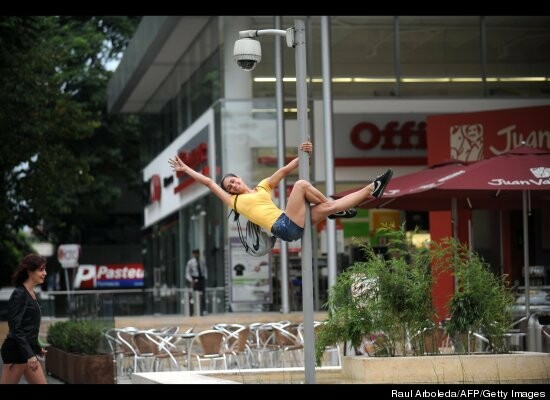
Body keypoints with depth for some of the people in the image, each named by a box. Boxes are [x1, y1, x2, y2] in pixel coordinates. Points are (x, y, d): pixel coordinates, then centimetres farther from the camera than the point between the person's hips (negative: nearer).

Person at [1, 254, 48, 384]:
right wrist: (29, 355, -24)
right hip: (16, 351, -9)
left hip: (28, 351, 9)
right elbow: (15, 328, -20)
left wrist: (37, 348, 31)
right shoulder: (19, 294, -14)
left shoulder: (32, 294, 13)